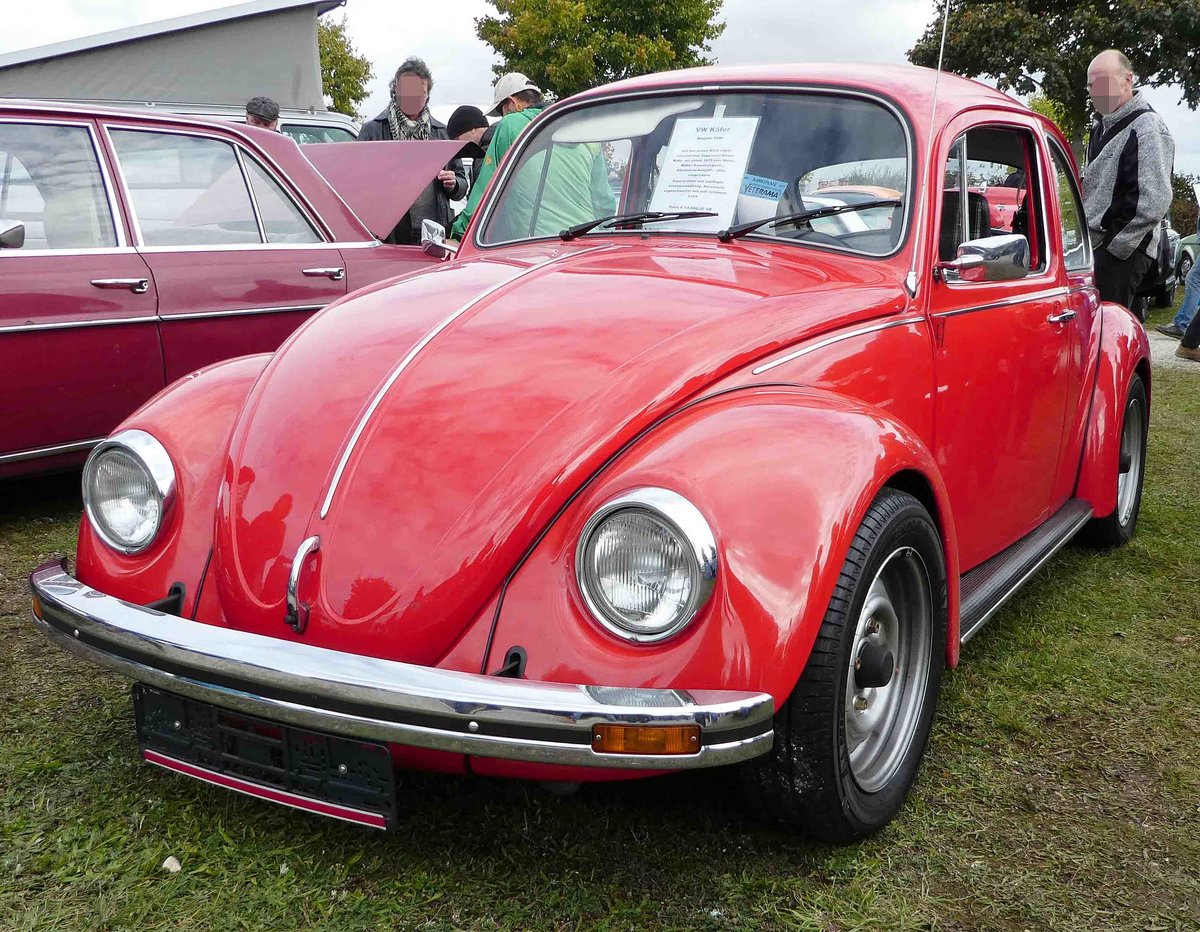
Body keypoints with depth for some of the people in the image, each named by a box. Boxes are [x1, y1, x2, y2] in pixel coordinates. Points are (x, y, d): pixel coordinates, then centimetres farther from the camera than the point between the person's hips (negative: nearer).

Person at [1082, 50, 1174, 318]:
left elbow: (1154, 201, -19)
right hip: (1093, 245, 9)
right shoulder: (1100, 129, 19)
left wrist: (1114, 245, -17)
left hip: (1121, 252, -9)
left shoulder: (1147, 129, -11)